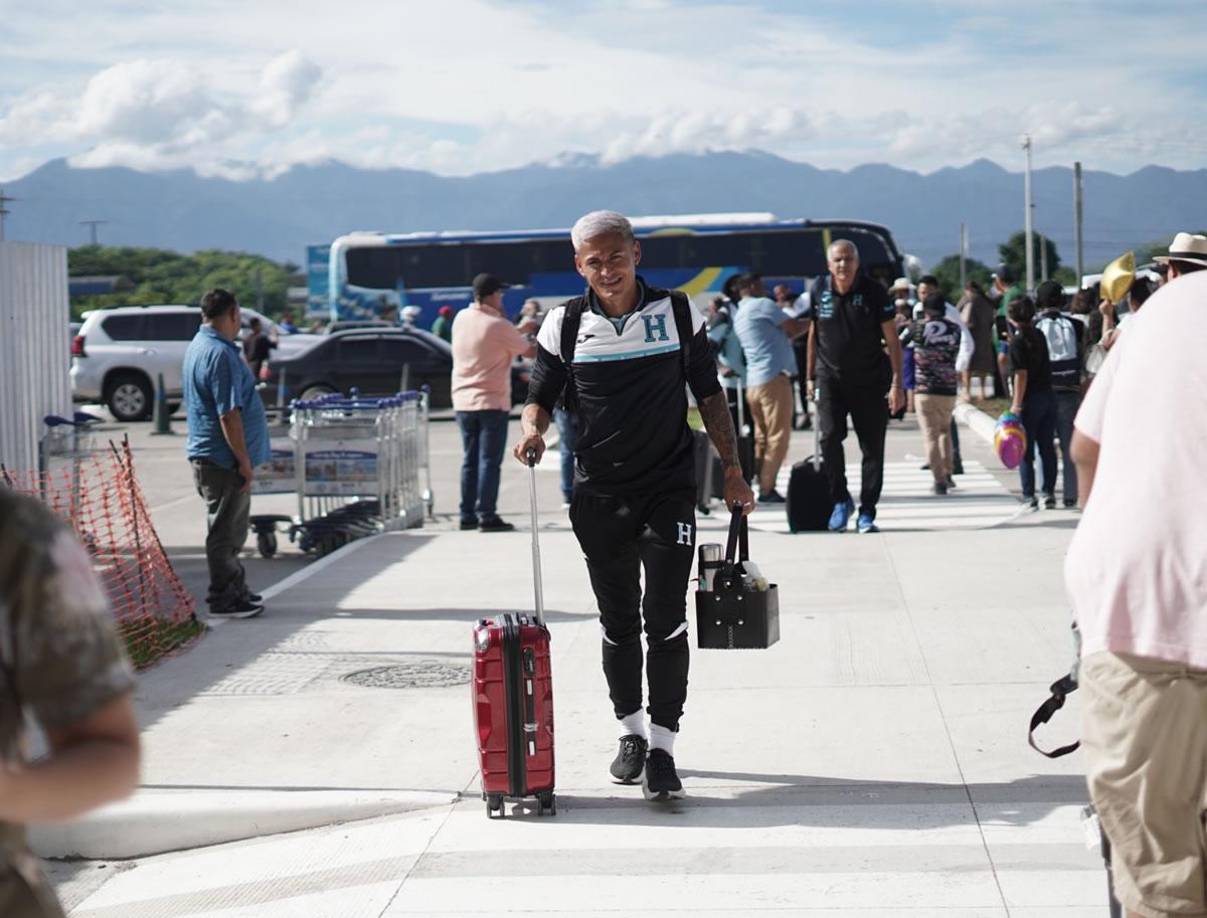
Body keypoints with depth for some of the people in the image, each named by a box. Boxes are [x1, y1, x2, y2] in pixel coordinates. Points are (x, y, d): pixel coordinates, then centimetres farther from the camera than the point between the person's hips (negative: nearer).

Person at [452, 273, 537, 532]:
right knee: (489, 461, -3)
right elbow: (529, 351, -2)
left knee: (470, 460, 12)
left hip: (463, 401, 6)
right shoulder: (498, 325, -14)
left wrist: (519, 330, 20)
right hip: (492, 402, -6)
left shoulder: (461, 318, 5)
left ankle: (467, 515, 13)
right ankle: (487, 516, -5)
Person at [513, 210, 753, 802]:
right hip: (599, 494, 2)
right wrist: (532, 430, -18)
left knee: (665, 621, -8)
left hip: (668, 488, -1)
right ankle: (630, 731, 29)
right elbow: (541, 396, 5)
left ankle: (662, 749, -3)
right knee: (618, 623, 11)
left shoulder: (678, 315, 1)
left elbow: (709, 395, 7)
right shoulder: (565, 325, 1)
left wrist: (732, 470, 4)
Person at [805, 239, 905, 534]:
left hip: (869, 381, -1)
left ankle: (867, 512, 9)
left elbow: (891, 339, -4)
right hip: (830, 377, 1)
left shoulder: (874, 292, -8)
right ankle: (840, 500, 3)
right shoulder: (818, 290, 0)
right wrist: (811, 376, 14)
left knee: (872, 446, 0)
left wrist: (897, 383, -10)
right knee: (830, 436, -16)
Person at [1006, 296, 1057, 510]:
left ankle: (1029, 496, 0)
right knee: (1048, 448, 11)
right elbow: (1047, 366, 14)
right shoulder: (1040, 336, 7)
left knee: (1025, 452, 1)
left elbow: (1022, 374, -16)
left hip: (1029, 401, -6)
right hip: (1048, 396, 6)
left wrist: (1016, 404, -15)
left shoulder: (1018, 341, -12)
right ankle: (1049, 494, 13)